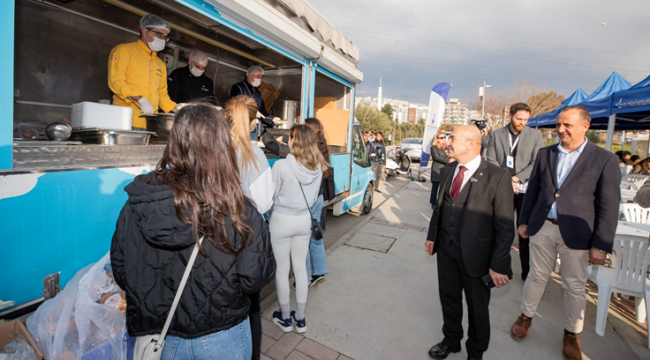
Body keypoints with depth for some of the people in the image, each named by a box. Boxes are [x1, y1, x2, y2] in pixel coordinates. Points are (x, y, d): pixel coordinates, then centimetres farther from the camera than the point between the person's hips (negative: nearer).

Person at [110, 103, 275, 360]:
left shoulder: (136, 205, -15)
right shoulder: (238, 212, -26)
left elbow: (121, 270, -3)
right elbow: (255, 279, -20)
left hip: (159, 334, 3)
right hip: (221, 338, -2)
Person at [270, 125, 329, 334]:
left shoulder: (281, 165, -20)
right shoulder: (317, 167, -6)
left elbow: (271, 196, -10)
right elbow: (314, 197, 5)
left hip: (282, 220, -4)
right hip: (304, 220, 5)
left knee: (282, 270, 12)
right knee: (300, 268, 16)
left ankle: (285, 318, 29)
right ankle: (300, 318, 30)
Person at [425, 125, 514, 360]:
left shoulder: (497, 177, -17)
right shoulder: (448, 171, 3)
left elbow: (505, 226, -15)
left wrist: (499, 265, -15)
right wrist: (432, 235, 12)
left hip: (475, 253, -5)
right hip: (446, 249, 5)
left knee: (477, 307, 17)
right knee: (449, 297, 22)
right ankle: (451, 340, 48)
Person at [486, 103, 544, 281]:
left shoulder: (535, 135, 3)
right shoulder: (496, 134, 5)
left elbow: (536, 164, -3)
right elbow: (491, 161, 0)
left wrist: (516, 178, -14)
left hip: (526, 190, -1)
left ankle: (527, 271, 17)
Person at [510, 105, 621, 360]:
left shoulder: (604, 160, -7)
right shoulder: (545, 154, 4)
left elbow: (608, 206, -7)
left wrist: (601, 245, -9)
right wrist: (524, 221, 10)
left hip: (575, 234, -2)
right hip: (542, 228, 3)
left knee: (575, 286, 13)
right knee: (537, 276, 16)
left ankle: (571, 334, 33)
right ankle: (526, 317, 35)